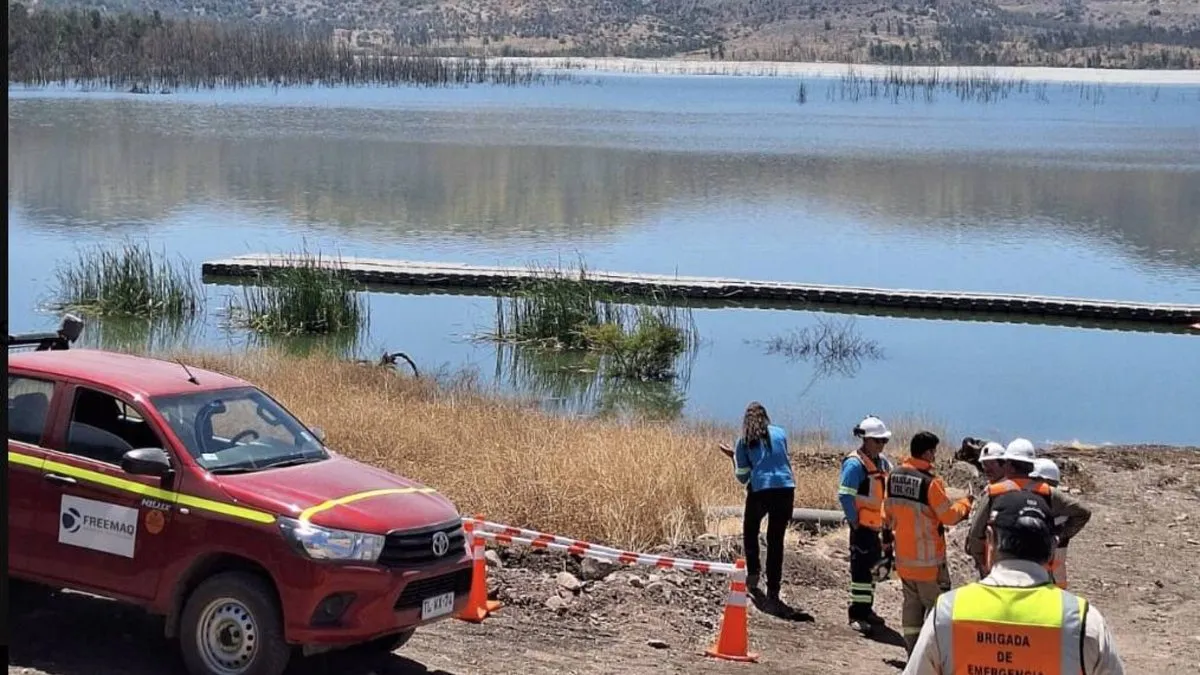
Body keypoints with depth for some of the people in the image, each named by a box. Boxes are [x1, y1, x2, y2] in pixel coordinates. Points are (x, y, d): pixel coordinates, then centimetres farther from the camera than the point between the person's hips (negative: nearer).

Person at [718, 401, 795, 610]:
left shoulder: (744, 442, 8)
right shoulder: (780, 433, 13)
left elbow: (742, 477, 7)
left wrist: (734, 457, 20)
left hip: (759, 491, -1)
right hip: (785, 489, 1)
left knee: (750, 530, 26)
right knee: (776, 540, 6)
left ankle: (753, 571, 16)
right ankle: (773, 591, 4)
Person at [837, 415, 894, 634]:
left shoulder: (882, 462, 11)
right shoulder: (855, 464, -16)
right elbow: (845, 496, -20)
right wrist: (855, 522, -18)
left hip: (876, 525, 9)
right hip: (863, 526, -9)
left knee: (872, 566, 16)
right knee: (861, 567, -7)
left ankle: (866, 609, 28)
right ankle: (857, 613, -3)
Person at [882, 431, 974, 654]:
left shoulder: (894, 476, 1)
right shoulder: (930, 481, -21)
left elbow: (887, 513, 12)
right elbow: (949, 516, -13)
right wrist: (966, 503, 4)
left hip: (903, 556, 7)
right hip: (928, 557, -7)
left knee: (912, 602, 15)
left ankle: (912, 651, 18)